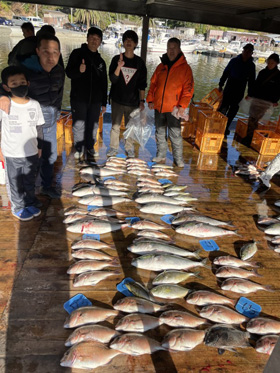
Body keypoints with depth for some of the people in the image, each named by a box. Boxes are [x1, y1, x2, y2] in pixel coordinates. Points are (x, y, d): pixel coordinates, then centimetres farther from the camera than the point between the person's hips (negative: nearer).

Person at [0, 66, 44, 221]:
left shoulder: (35, 104, -4)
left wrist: (39, 147, 10)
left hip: (31, 152, 2)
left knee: (30, 181, 18)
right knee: (15, 183, 12)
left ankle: (30, 204, 37)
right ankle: (18, 208, 30)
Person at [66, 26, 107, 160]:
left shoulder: (101, 61, 17)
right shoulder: (77, 53, 3)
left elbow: (104, 83, 19)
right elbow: (69, 72, -6)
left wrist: (104, 103, 14)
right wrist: (79, 70, -29)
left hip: (96, 100, 4)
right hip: (79, 98, -4)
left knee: (93, 125, 6)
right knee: (79, 125, -3)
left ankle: (89, 148, 22)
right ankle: (79, 148, 14)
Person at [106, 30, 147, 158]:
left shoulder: (139, 62, 4)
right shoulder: (116, 59, 2)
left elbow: (142, 84, 5)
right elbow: (113, 79, -6)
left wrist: (142, 101, 0)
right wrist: (119, 67, -22)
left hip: (133, 101, 0)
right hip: (117, 99, 0)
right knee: (115, 125, 3)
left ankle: (129, 148, 19)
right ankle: (113, 147, 16)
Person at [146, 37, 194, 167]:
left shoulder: (185, 68, -1)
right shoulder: (161, 67, 12)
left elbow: (188, 88, -6)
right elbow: (153, 84, 15)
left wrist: (183, 105, -15)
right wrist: (150, 100, 4)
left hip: (174, 108, -5)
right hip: (158, 106, 5)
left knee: (175, 134, -3)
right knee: (160, 132, 12)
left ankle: (178, 159, 9)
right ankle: (161, 155, 25)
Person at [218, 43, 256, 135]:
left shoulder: (251, 65, 5)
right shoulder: (234, 61, 1)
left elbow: (251, 80, 9)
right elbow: (225, 73, 4)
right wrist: (221, 85, 0)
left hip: (239, 92, 2)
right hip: (229, 89, -1)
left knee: (233, 110, 4)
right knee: (224, 106, -4)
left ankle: (225, 127, 14)